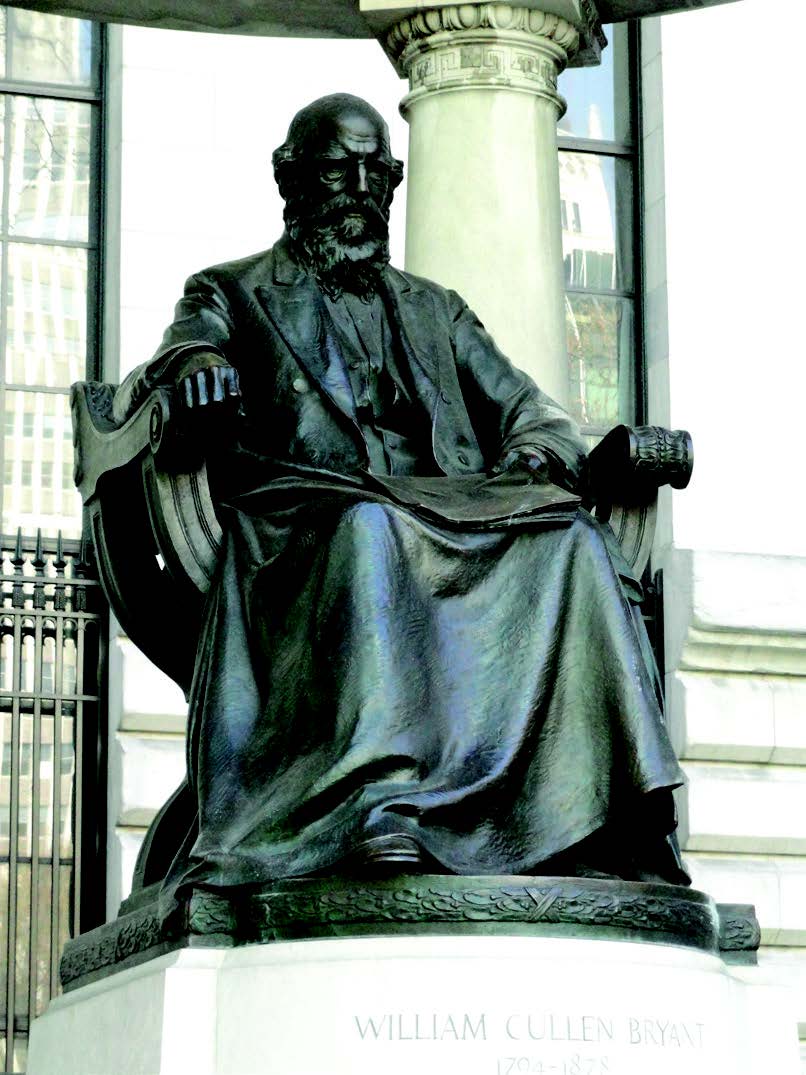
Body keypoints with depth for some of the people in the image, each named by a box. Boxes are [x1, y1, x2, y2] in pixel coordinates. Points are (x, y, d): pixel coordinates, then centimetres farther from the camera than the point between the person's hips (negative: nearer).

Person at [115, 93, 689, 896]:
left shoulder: (433, 310, 34)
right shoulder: (233, 294, 23)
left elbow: (526, 409, 25)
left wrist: (535, 455, -1)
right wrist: (192, 364, -22)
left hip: (458, 522, 4)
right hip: (301, 519, -4)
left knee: (572, 539, -28)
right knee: (369, 528, -41)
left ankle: (614, 813, -38)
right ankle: (376, 801, -55)